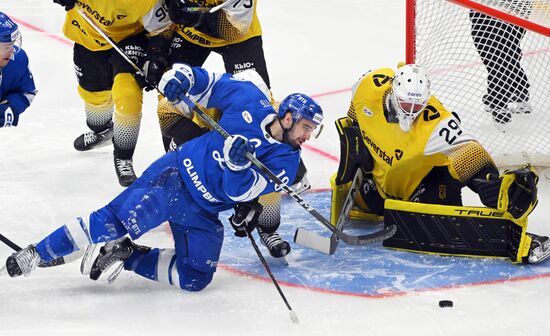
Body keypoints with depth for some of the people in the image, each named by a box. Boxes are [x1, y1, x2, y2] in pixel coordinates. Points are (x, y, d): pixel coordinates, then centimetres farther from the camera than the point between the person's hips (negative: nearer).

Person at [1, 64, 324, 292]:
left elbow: (240, 191, -14)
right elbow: (212, 82, 5)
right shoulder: (251, 100, -7)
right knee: (115, 222, -24)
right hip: (175, 176, -4)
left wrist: (239, 164, -35)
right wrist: (183, 76, -16)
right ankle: (36, 254, -14)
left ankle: (126, 256, 6)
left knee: (195, 279, -11)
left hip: (203, 213, 4)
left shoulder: (286, 161, -4)